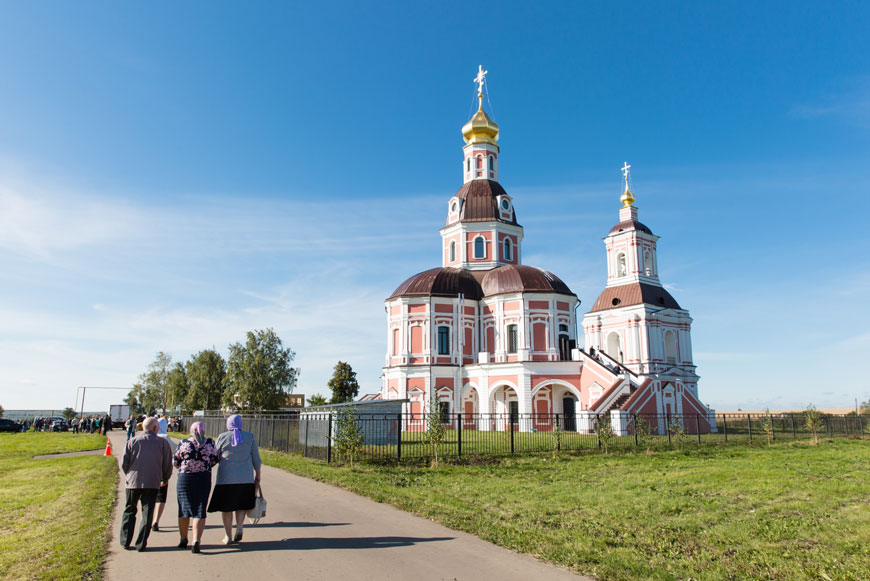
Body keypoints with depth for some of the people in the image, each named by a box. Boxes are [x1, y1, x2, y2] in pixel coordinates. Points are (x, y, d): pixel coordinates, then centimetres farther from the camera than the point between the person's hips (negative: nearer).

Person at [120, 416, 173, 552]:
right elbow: (168, 465, 2)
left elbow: (124, 463, 1)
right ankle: (141, 544, 4)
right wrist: (165, 479, 20)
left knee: (129, 511, 17)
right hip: (153, 483, -1)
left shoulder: (133, 441, 2)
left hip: (133, 482, 1)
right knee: (147, 514, 5)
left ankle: (125, 541, 19)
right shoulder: (163, 443, 1)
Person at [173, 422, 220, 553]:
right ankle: (196, 541, -10)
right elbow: (215, 460, 5)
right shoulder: (210, 443, -3)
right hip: (204, 479, 0)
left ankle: (183, 539, 29)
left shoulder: (183, 443, -6)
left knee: (184, 509, 16)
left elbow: (175, 462, 1)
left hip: (185, 478, 0)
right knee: (200, 511, 3)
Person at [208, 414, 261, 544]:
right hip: (245, 477, 1)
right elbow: (256, 458, 5)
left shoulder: (222, 437, -1)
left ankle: (228, 536, 13)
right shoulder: (249, 436, 2)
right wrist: (258, 474, 14)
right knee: (241, 504, 17)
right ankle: (240, 527, -3)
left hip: (226, 477, -1)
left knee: (226, 507, 10)